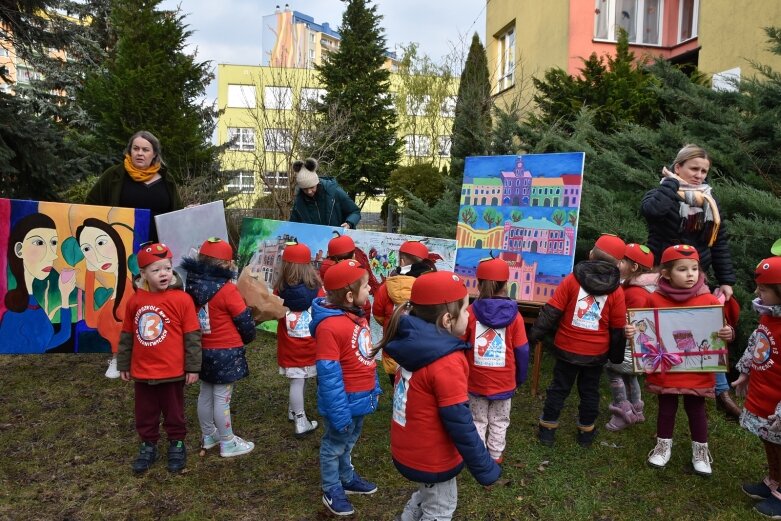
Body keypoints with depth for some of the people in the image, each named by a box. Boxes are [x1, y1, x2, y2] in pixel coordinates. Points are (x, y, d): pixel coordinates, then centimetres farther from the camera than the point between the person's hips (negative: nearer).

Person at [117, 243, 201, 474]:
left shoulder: (182, 299, -14)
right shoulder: (135, 301, -3)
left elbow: (192, 336, -10)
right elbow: (127, 336, 8)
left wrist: (193, 367, -9)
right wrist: (123, 365, 12)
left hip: (172, 372, -3)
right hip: (142, 372, 3)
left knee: (174, 412, 14)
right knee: (145, 414, 17)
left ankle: (177, 445, 33)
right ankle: (148, 446, 36)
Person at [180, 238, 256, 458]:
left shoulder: (193, 285, 0)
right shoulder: (227, 289, -20)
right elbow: (244, 320, -12)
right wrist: (248, 338, 8)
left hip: (203, 350, 7)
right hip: (226, 352, -7)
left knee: (206, 394, 18)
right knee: (222, 398, 1)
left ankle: (208, 435, 35)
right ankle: (227, 443, 13)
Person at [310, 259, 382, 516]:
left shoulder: (356, 316, 1)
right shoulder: (330, 326, -28)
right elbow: (329, 375, -26)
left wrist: (374, 388, 15)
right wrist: (338, 412, -23)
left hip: (360, 398, 8)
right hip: (345, 402, -8)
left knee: (348, 443, 27)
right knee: (334, 447, 14)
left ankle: (347, 479, 46)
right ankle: (332, 492, 32)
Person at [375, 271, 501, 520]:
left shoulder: (414, 342, -5)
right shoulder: (447, 362, -30)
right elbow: (459, 422, -26)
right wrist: (485, 468, -15)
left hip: (407, 449, 7)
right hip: (431, 458, -7)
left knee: (427, 495, 30)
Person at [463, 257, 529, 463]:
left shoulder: (470, 312, -14)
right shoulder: (514, 315, -12)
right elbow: (522, 351, -7)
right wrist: (520, 378, 9)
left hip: (476, 380, 0)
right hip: (504, 381, 0)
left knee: (478, 420, 17)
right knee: (499, 421, 19)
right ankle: (495, 455, 30)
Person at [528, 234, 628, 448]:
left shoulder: (572, 279, -11)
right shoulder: (617, 291, -7)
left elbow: (551, 312, -13)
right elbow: (618, 329, 0)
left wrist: (534, 335, -7)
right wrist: (616, 355, 13)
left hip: (567, 349, -1)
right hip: (597, 352, 1)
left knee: (559, 388, 12)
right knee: (589, 391, 18)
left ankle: (547, 429, 19)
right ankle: (586, 432, 29)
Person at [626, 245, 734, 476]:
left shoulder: (709, 301, -9)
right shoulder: (655, 299, -9)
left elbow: (721, 329, -1)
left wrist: (728, 334, -22)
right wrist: (632, 332, -18)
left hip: (697, 371, 0)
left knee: (696, 409, 14)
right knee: (666, 408, 16)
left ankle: (700, 450, 35)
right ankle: (663, 445, 36)